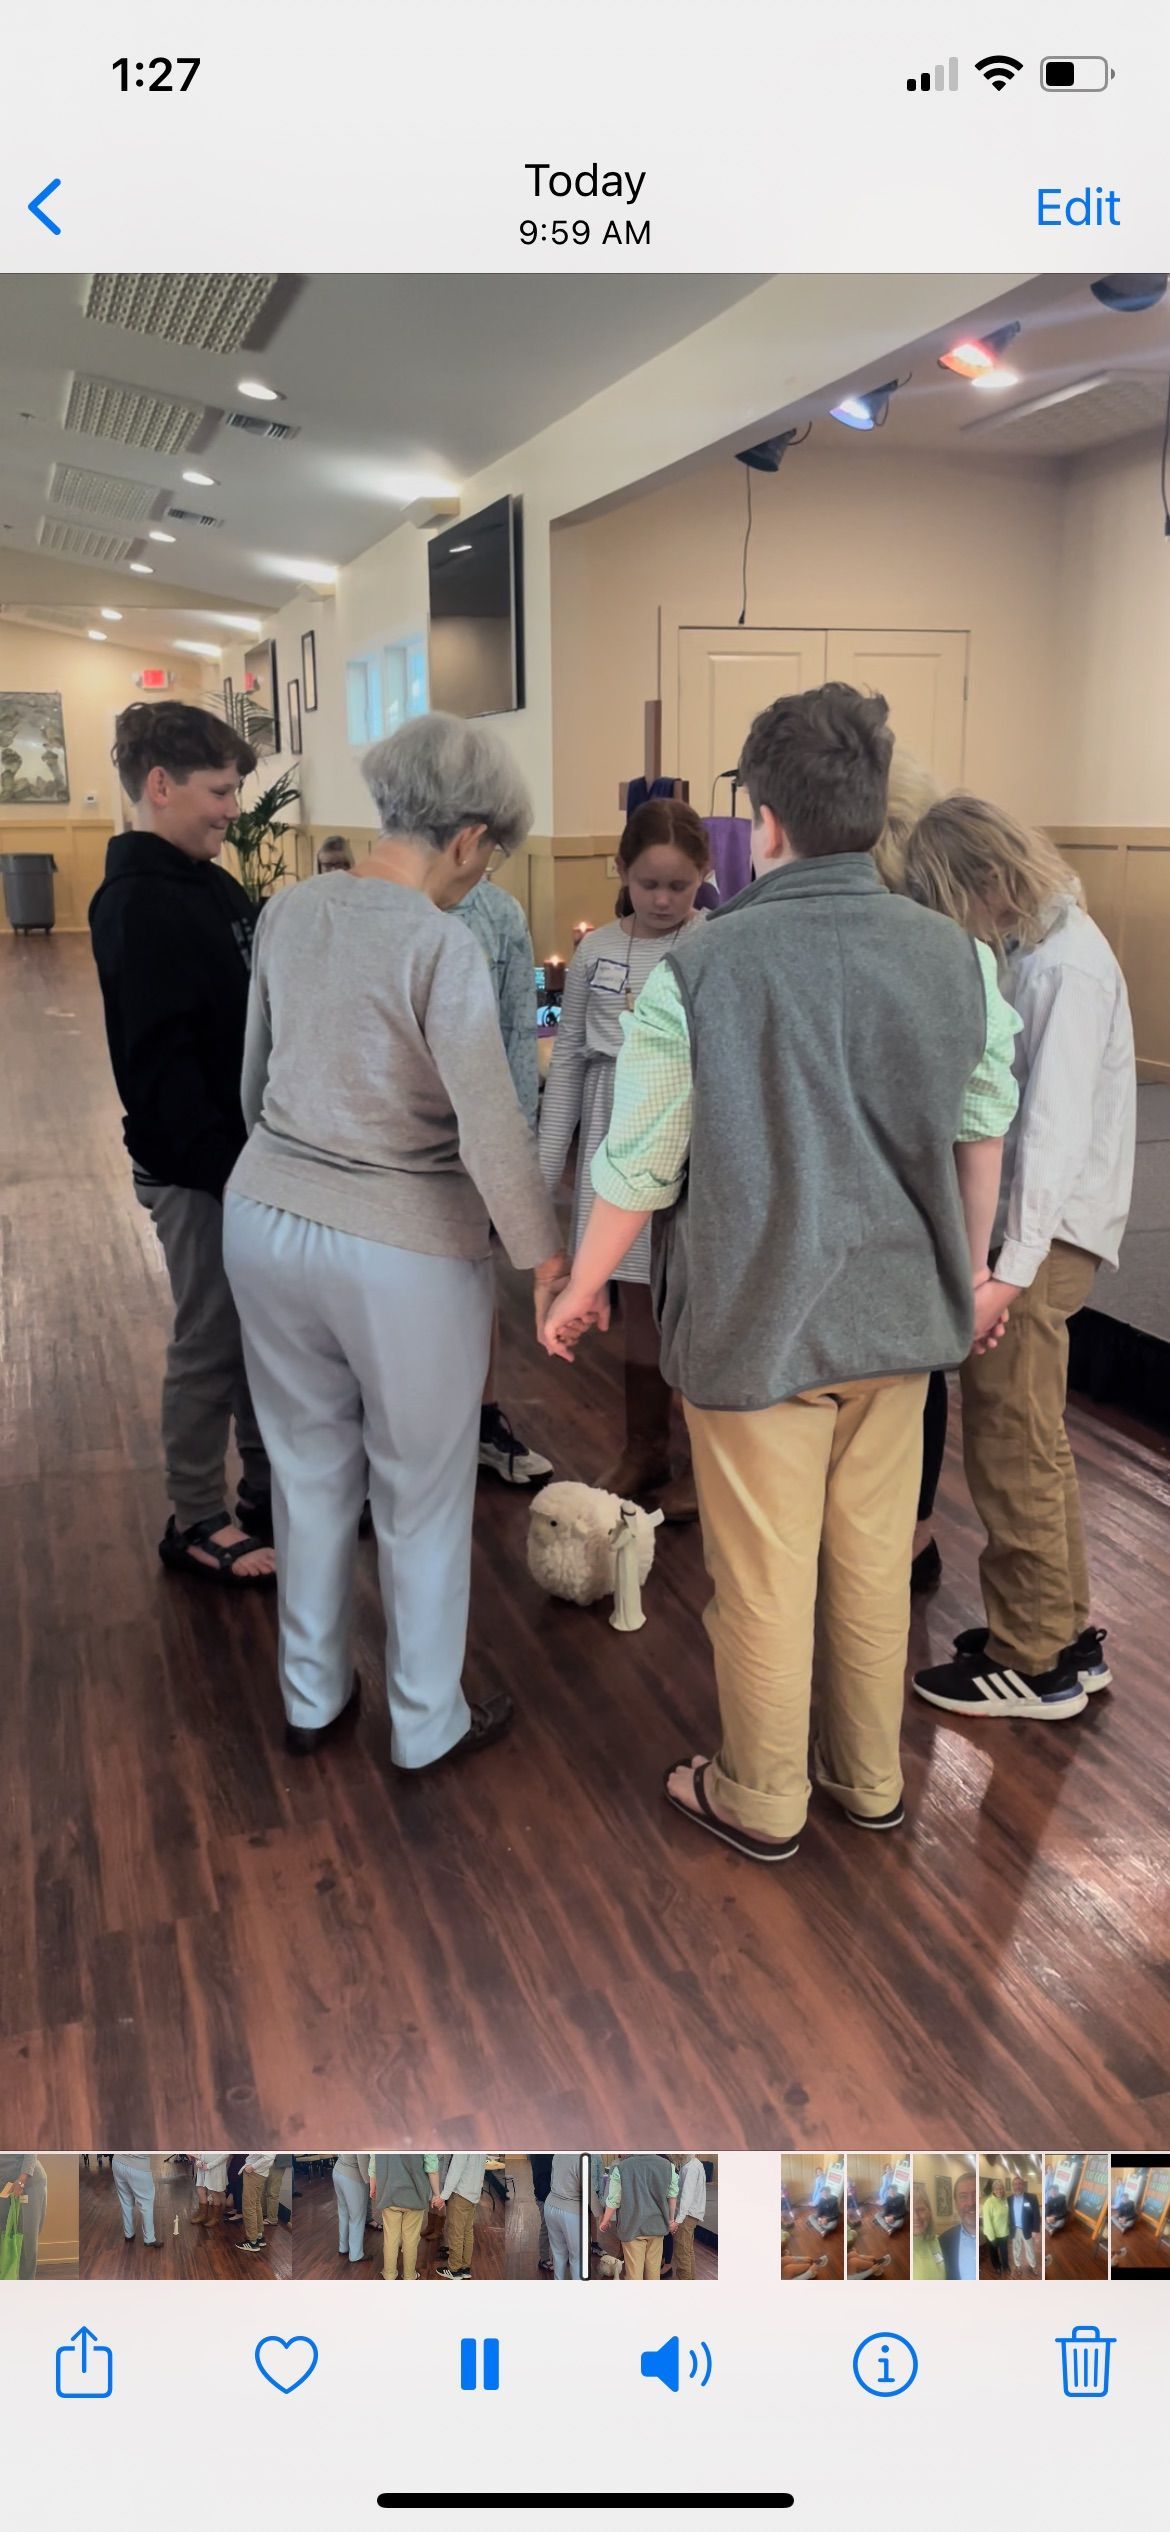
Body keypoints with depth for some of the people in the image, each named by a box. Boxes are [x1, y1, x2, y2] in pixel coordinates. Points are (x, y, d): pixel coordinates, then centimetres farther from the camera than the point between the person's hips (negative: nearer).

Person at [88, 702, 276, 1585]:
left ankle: (271, 1488, 33)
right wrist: (223, 1165, -22)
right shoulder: (141, 905, -18)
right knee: (210, 1342, 4)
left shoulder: (212, 885, 10)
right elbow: (160, 1064, -23)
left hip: (251, 1148, 9)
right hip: (195, 1168, -9)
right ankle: (197, 1523, 19)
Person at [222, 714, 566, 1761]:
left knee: (309, 1467, 21)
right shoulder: (441, 946, -20)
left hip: (266, 1221, 6)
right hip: (403, 1248, -6)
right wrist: (545, 1254, -8)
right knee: (422, 1495, 12)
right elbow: (493, 1136, -22)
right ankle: (428, 1724, 29)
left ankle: (311, 1698, 37)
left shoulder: (288, 912, 1)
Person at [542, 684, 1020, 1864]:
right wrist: (972, 1271, 23)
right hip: (899, 1319, 4)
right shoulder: (960, 958, -6)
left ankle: (762, 1801, 30)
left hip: (756, 1324, -4)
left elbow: (638, 1166, -11)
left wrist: (584, 1286, 6)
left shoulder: (697, 969, -18)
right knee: (874, 1561, 19)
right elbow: (981, 1132, 7)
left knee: (763, 1579, 11)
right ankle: (869, 1778, 36)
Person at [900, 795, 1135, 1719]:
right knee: (1036, 1441, 17)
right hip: (1018, 1221, 9)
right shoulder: (1030, 947, 9)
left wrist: (1012, 1267, -28)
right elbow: (1008, 1098, 7)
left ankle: (1033, 1664, 14)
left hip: (1044, 1233, -9)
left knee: (1011, 1446, 0)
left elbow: (1056, 1123, -24)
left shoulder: (1067, 966, -17)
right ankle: (1066, 1633, 30)